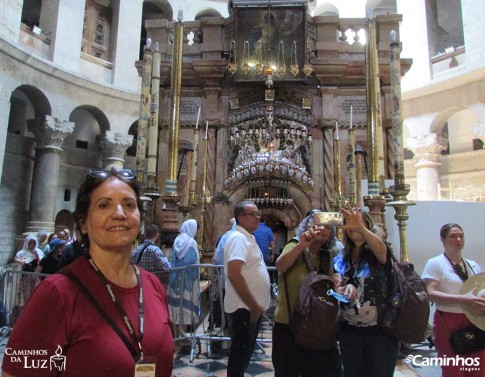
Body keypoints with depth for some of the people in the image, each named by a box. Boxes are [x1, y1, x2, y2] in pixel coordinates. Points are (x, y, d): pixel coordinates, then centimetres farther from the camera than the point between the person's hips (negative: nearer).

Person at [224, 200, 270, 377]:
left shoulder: (248, 237, 12)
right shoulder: (239, 238, -19)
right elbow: (233, 274, -29)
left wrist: (256, 305, 16)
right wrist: (254, 305, -23)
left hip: (251, 306, 10)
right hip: (244, 308, -10)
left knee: (245, 352, 21)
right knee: (239, 354, 4)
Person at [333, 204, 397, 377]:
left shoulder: (376, 253, -8)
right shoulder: (341, 258, 4)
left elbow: (381, 249, -34)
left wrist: (360, 227, -50)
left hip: (379, 331, -4)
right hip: (349, 331, 4)